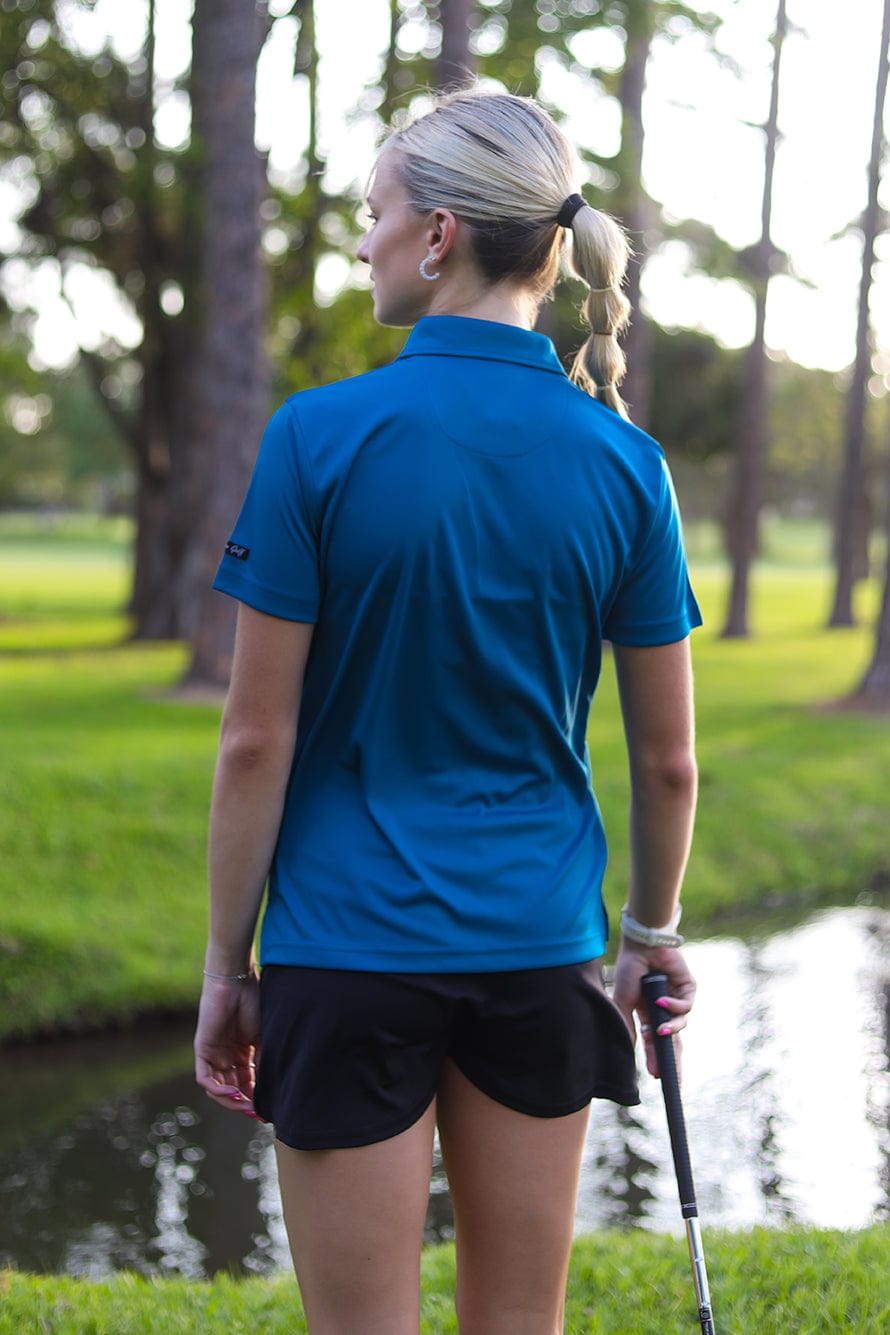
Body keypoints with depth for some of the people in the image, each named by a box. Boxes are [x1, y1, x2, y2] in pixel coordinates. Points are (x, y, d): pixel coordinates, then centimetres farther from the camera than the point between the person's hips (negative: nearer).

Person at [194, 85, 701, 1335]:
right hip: (539, 949, 3)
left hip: (349, 950, -3)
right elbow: (667, 760, 4)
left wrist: (226, 962, 2)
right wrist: (653, 933, 19)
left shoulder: (322, 436, -12)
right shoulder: (623, 460, -2)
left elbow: (258, 741, -9)